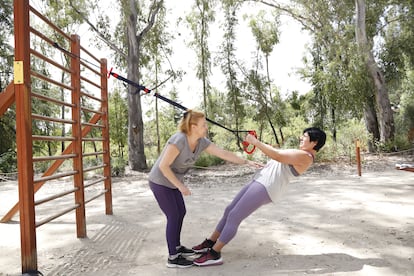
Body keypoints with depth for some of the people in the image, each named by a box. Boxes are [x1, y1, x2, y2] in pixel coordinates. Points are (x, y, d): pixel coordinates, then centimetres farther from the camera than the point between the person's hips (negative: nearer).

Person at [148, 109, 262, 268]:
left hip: (171, 182, 8)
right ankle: (173, 258, 6)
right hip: (160, 182, -8)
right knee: (174, 216, -5)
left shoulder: (201, 142, -7)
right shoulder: (179, 140, -31)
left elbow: (223, 154, -4)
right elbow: (163, 166, -28)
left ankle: (176, 247, 32)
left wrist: (247, 162, -5)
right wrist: (180, 186, -25)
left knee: (180, 213, 15)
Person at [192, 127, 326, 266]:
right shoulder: (300, 155, 22)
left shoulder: (305, 156, -10)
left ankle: (214, 254, -4)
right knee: (229, 211, 11)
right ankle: (210, 243, 21)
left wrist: (255, 141, -14)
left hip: (266, 188, -11)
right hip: (260, 182, 11)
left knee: (233, 216, -11)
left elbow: (277, 155, -18)